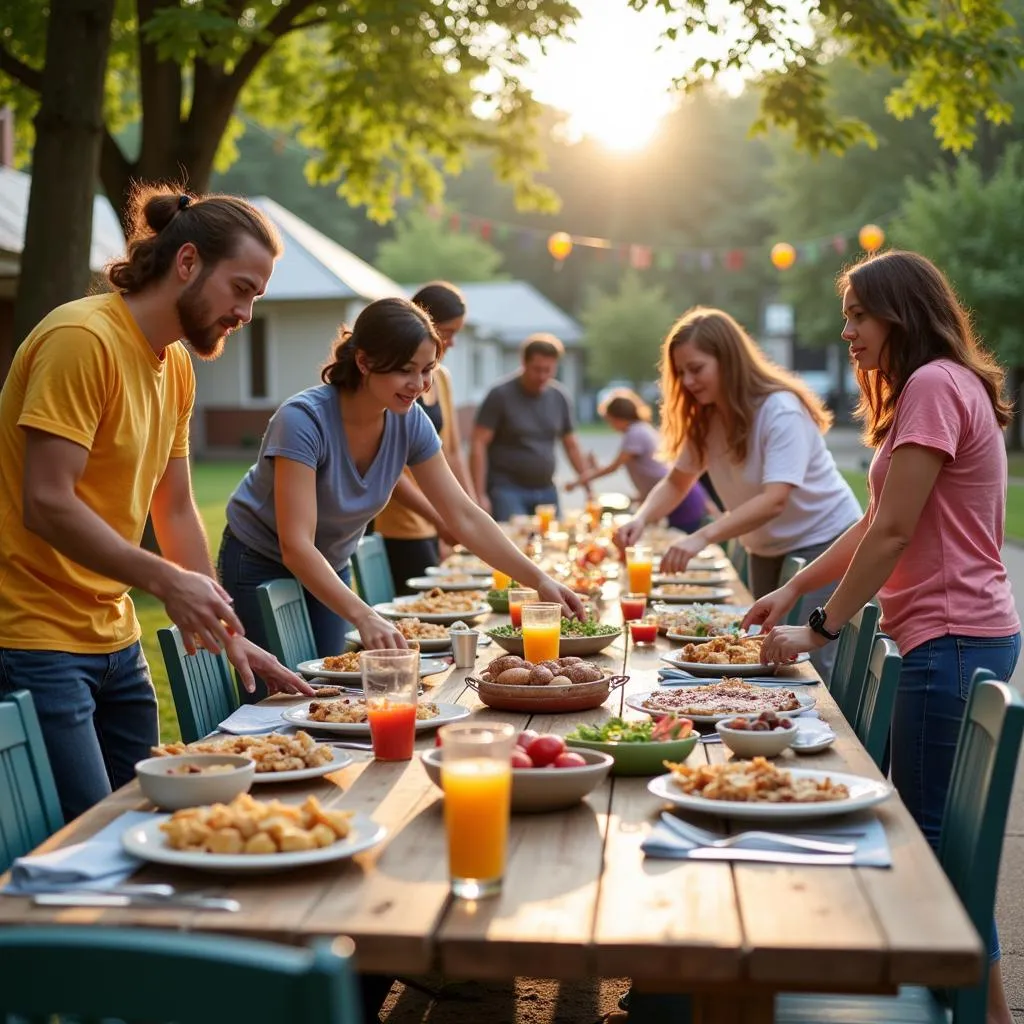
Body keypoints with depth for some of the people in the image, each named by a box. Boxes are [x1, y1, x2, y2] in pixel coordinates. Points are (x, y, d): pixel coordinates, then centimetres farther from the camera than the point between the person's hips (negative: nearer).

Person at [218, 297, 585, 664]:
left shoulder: (411, 422, -14)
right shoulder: (304, 420, -32)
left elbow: (465, 517, -9)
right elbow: (296, 546, -38)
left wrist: (539, 580, -20)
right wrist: (363, 616, -50)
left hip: (330, 571, 6)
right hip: (261, 567, -6)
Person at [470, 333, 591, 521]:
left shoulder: (560, 397, 6)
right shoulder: (501, 395, -8)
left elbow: (571, 446, 15)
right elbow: (479, 444, -10)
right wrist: (480, 496, -17)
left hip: (546, 491, 5)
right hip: (507, 490, -5)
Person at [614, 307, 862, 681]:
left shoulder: (781, 411, -26)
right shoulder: (705, 420, -1)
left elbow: (774, 500, -36)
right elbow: (677, 482, 3)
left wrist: (703, 537, -48)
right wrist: (642, 518, -19)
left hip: (822, 541, -8)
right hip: (766, 550, 8)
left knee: (810, 663, -14)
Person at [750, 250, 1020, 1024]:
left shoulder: (935, 386, -14)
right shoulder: (938, 386, 19)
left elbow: (892, 533, -17)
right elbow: (875, 525, 19)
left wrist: (821, 629, -10)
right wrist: (794, 590, 14)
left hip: (953, 638, -10)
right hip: (959, 634, 10)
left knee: (932, 833, -4)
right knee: (934, 828, 13)